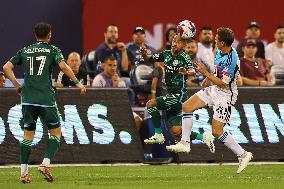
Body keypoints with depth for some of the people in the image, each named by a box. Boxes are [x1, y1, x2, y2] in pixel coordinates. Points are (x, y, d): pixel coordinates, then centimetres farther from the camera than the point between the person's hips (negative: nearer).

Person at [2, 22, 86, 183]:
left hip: (28, 98, 3)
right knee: (56, 132, 10)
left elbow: (6, 67, 10)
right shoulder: (52, 50, 3)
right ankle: (46, 164, -8)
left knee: (28, 134, 11)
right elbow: (64, 66, -12)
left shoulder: (24, 51, 14)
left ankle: (24, 172, 5)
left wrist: (17, 85, 16)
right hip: (46, 99, -3)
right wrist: (77, 82, -3)